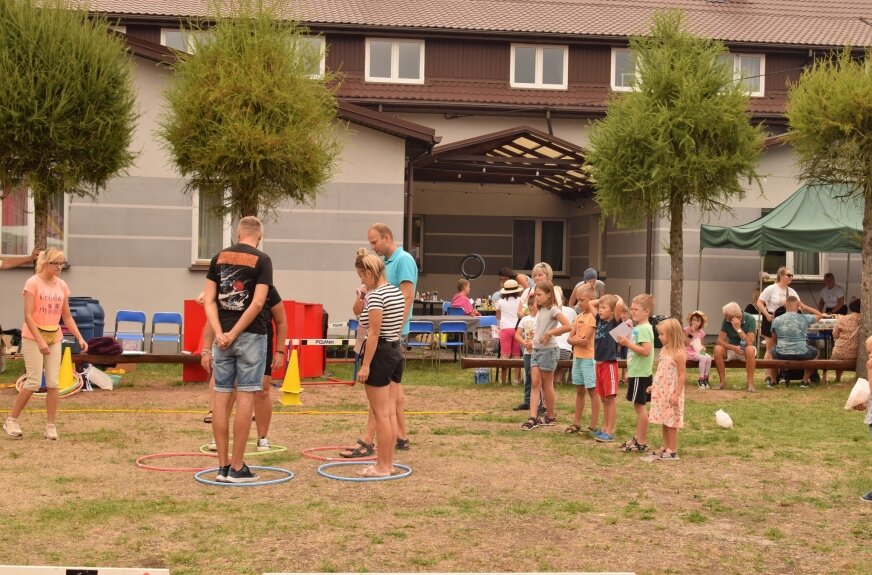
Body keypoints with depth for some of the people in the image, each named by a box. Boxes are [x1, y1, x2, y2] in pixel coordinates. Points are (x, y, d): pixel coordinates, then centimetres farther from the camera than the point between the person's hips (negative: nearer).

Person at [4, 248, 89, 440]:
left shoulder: (62, 286, 6)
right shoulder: (33, 283, -10)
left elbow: (67, 317, 11)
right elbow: (28, 315, -15)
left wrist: (79, 338, 0)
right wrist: (40, 340, -23)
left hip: (54, 338, 5)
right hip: (33, 337, -5)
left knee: (53, 383, 0)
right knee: (34, 382, -8)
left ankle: (50, 426, 6)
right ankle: (11, 421, 8)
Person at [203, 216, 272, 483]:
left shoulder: (218, 258, 8)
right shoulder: (261, 260, -4)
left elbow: (209, 300, 1)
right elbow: (257, 303, -14)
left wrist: (220, 333, -6)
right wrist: (235, 333, -12)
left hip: (222, 336, 4)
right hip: (250, 335, -4)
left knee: (222, 397, 7)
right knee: (245, 397, -1)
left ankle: (223, 465, 9)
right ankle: (237, 467, -1)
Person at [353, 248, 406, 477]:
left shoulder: (375, 296, -16)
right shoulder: (398, 292, 11)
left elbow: (374, 333, -19)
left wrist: (365, 364, -18)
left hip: (380, 354, -9)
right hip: (396, 352, 9)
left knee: (381, 413, -2)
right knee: (391, 411, 12)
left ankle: (382, 466, 3)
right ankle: (389, 462, 17)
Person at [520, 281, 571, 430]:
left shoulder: (553, 309, -12)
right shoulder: (540, 310, 12)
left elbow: (567, 326, -23)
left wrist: (549, 333, -20)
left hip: (549, 350, -8)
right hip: (536, 349, 8)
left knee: (547, 384, 3)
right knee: (535, 383, -2)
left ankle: (551, 416, 17)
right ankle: (533, 418, -7)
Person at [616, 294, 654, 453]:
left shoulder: (644, 329, -16)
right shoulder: (637, 328, 13)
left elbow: (646, 351, -26)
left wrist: (628, 343, -24)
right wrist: (630, 371, 20)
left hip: (641, 374, -10)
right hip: (636, 372, 10)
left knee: (640, 405, -4)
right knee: (639, 406, 14)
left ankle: (642, 442, 1)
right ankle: (638, 438, 21)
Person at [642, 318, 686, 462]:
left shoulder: (678, 354, -15)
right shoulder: (664, 350, 10)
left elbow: (681, 376, -15)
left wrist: (676, 394, -18)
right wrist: (654, 386, 15)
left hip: (671, 394, -8)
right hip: (661, 392, 8)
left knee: (670, 423, -2)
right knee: (664, 422, 13)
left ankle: (672, 452, 5)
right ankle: (665, 449, 20)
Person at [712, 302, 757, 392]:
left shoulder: (750, 319, -19)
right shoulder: (726, 320, -11)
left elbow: (750, 343, -26)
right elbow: (720, 340, -14)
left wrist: (738, 329, -33)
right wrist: (734, 347, -30)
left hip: (745, 350, -2)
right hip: (732, 349, 2)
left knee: (750, 349, -37)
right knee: (718, 349, -27)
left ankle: (750, 383, -29)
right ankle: (722, 381, -17)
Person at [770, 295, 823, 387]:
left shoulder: (777, 320, -1)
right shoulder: (805, 318, -4)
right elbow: (819, 315, 16)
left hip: (781, 355, 1)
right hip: (801, 354, -1)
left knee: (773, 350, 35)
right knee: (814, 351, 30)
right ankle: (804, 381, 26)